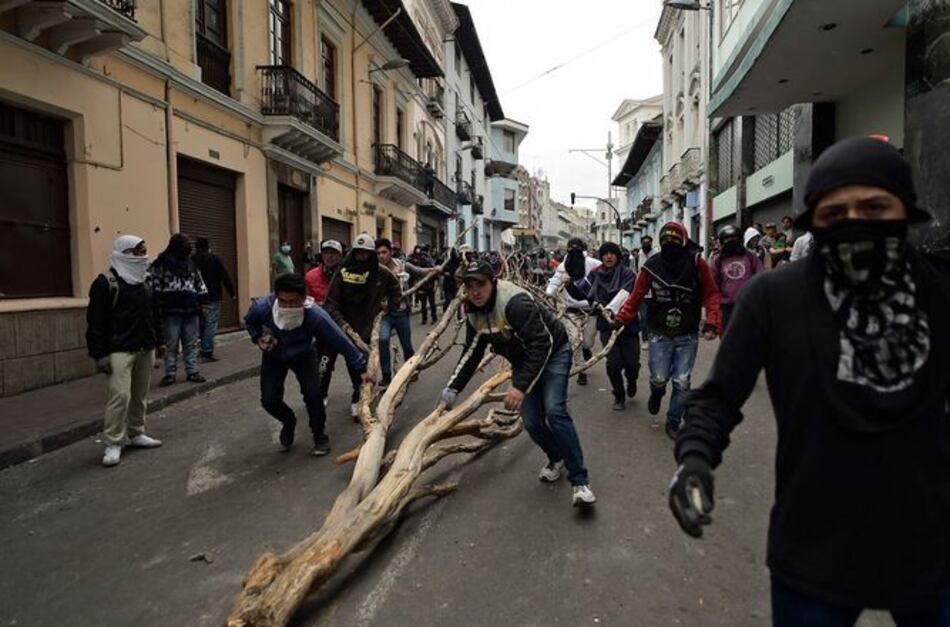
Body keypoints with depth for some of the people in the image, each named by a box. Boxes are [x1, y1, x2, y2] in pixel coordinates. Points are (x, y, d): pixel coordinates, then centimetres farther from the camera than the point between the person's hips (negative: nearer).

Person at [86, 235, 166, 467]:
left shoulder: (146, 281, 13)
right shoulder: (106, 283, -9)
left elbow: (155, 314, 21)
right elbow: (95, 322, -11)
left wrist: (159, 341, 20)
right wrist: (99, 354, -14)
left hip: (146, 349, 7)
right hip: (120, 350, -7)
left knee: (141, 395, 12)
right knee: (120, 395, -11)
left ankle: (135, 434, 26)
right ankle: (113, 443, -1)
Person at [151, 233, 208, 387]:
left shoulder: (191, 263, 14)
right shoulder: (161, 264, -4)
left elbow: (199, 282, 19)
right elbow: (155, 286, -7)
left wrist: (202, 296, 8)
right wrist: (163, 300, -14)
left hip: (191, 311, 5)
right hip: (171, 312, -5)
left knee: (191, 344, 10)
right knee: (171, 345, 3)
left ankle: (192, 372, 17)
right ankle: (170, 374, 12)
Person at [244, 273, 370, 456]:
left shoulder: (315, 316, -39)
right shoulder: (262, 307, -33)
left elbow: (341, 342, -29)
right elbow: (249, 322, -5)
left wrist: (360, 368, -24)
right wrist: (258, 338, -23)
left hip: (303, 355, -1)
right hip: (273, 356, 2)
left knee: (313, 395, -18)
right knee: (269, 400, -10)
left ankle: (319, 435, 12)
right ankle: (288, 422, 27)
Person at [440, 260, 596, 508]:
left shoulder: (515, 301, -33)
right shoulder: (473, 313, -9)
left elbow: (542, 345, -36)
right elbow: (471, 353, 2)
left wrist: (521, 387, -40)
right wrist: (452, 389, -4)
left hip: (553, 352, -6)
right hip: (522, 362, 6)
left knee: (554, 411, -22)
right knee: (531, 422, -2)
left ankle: (580, 481, -12)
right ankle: (557, 458, 29)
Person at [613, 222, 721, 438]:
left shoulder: (696, 262, -7)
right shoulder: (652, 266, -5)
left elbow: (711, 294, -3)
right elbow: (636, 295, 0)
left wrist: (712, 322, -14)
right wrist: (620, 318, -7)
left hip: (688, 335, 0)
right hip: (660, 334, 0)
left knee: (682, 382, 1)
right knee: (659, 379, 2)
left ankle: (673, 422, 23)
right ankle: (656, 395, 40)